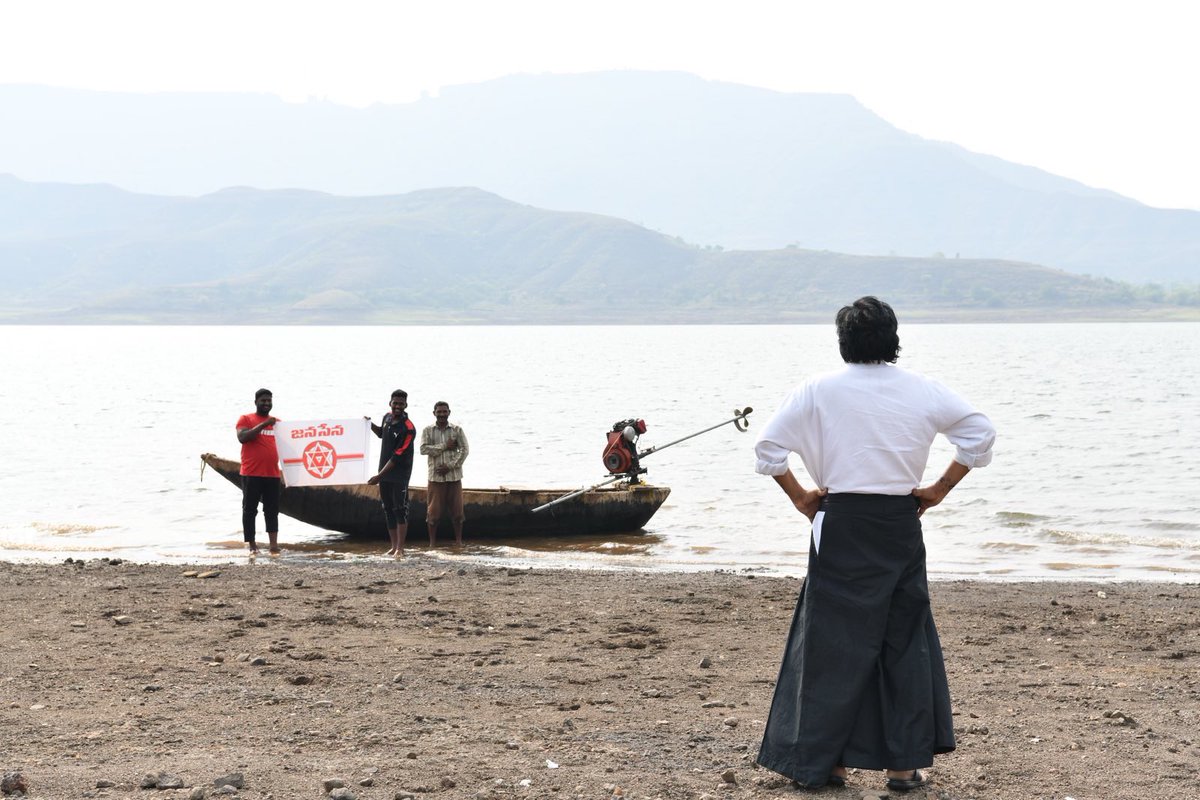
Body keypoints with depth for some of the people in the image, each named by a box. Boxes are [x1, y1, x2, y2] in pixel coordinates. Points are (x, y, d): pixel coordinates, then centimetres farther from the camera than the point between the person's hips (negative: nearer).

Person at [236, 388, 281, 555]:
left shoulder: (277, 422, 15)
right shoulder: (246, 419, 2)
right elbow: (242, 437, -15)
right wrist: (263, 425, -18)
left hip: (273, 474, 4)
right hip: (251, 474, -4)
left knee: (272, 510, 3)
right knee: (250, 510, 0)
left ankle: (274, 545, 1)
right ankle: (252, 545, 5)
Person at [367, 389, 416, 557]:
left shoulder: (408, 429, -18)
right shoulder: (387, 418, 6)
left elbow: (397, 457, -20)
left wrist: (379, 476, -20)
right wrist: (370, 425, 9)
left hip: (400, 475, -8)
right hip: (384, 473, 8)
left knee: (400, 511, -7)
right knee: (388, 510, 10)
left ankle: (400, 548, -4)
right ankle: (394, 546, 17)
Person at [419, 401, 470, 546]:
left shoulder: (457, 430, 5)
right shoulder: (428, 430, 4)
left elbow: (465, 450, -2)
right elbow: (424, 449, -8)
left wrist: (450, 466, -12)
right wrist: (445, 446, -12)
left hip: (454, 475, 1)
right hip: (435, 476, -1)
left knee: (456, 509, 4)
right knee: (433, 511, 0)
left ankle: (458, 540, 15)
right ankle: (432, 541, 8)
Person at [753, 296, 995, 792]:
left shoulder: (818, 391, -4)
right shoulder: (922, 391, 2)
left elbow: (767, 448, -5)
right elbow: (980, 432, 4)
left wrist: (799, 496, 6)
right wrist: (939, 489, 7)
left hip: (841, 527, -2)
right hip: (900, 526, 2)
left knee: (831, 641, 5)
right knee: (904, 641, 10)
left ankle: (820, 761, 9)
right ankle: (904, 764, 12)